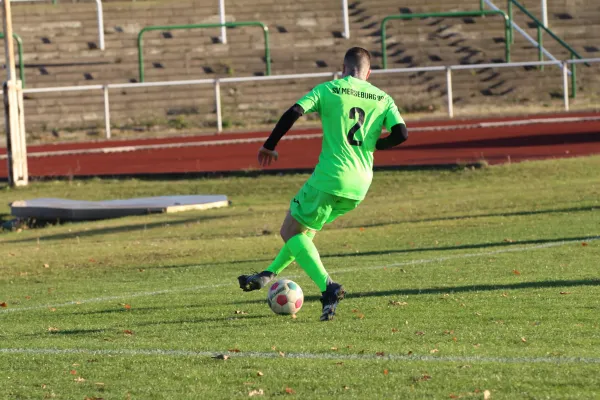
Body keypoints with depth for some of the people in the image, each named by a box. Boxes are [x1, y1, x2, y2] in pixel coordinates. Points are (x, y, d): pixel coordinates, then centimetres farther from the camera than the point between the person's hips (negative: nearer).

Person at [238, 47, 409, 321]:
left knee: (290, 232, 5)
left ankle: (328, 287, -13)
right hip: (360, 186, 6)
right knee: (305, 227, 27)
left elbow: (294, 113, -12)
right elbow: (401, 134, -4)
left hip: (330, 177, -6)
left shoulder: (329, 90, -1)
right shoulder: (383, 99, 8)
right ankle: (268, 275, 27)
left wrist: (269, 146, 0)